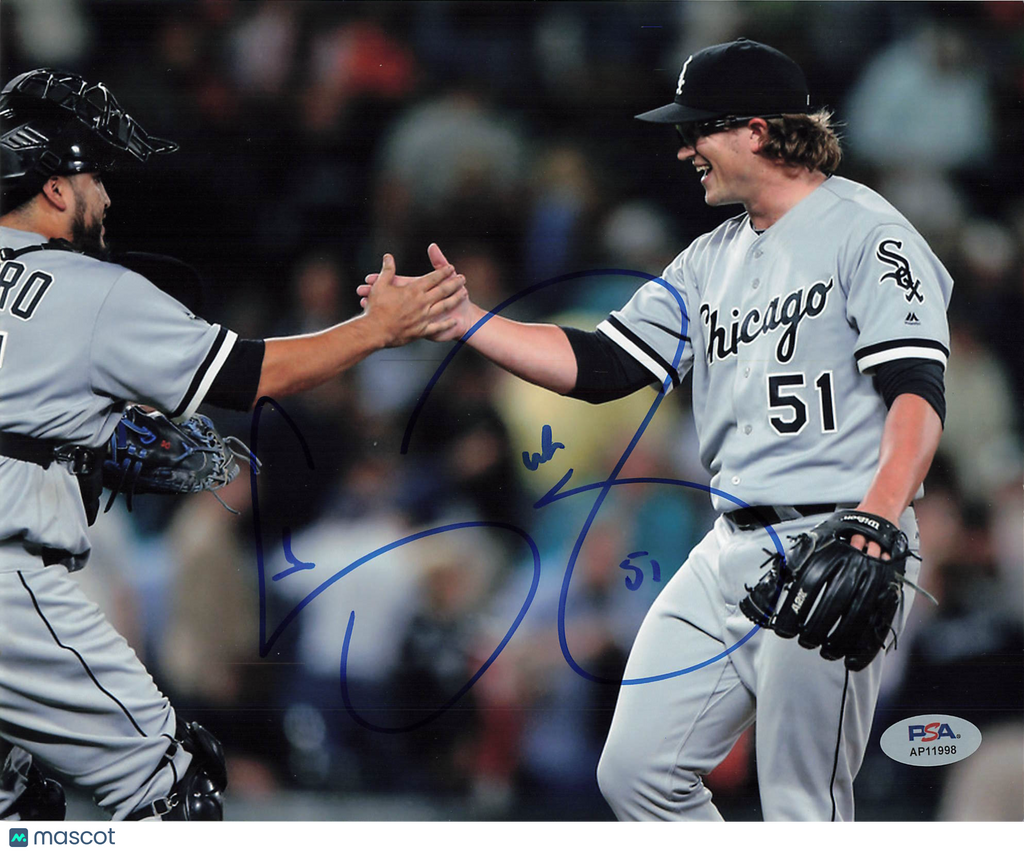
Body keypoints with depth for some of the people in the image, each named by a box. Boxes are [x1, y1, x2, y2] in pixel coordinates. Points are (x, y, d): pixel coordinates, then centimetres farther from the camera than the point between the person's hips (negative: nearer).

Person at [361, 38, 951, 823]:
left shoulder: (864, 233, -7)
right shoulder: (712, 261, 18)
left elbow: (918, 394, -17)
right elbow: (600, 366, 16)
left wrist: (874, 529, -31)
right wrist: (463, 319, 8)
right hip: (729, 552, 8)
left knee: (802, 810, -8)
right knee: (636, 772, 5)